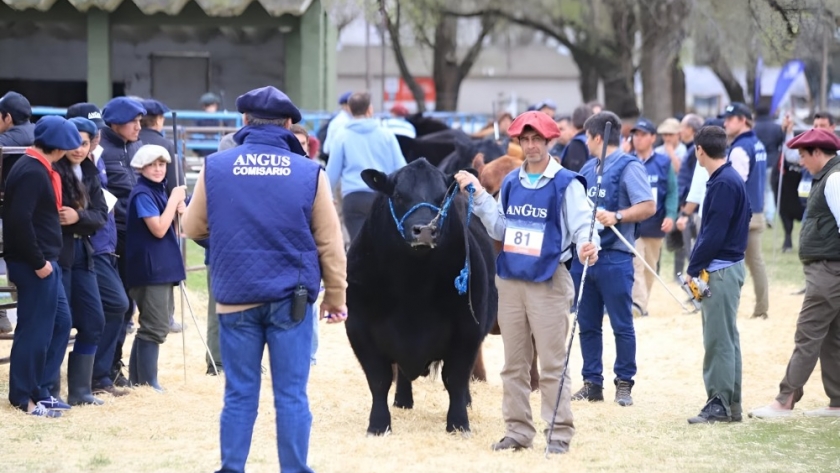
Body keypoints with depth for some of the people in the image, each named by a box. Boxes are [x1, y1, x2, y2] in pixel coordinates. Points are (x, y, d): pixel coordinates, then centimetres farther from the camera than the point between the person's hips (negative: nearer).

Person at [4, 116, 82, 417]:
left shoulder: (39, 170, 14)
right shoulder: (32, 172, -17)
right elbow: (20, 220, -24)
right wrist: (38, 262, -20)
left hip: (44, 261, 10)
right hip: (33, 264, -10)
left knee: (60, 322, 14)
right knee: (35, 329, -3)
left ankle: (42, 390, 20)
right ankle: (24, 397, 5)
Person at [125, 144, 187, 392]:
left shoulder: (159, 191, 14)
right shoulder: (142, 194, -12)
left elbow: (171, 229, 19)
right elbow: (159, 229, -20)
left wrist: (179, 209, 1)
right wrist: (174, 199, -14)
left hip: (163, 269, 9)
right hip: (150, 270, -9)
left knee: (151, 327, 13)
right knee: (155, 328, -9)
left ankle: (137, 379, 19)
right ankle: (148, 383, -5)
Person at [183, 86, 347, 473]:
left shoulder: (215, 168, -2)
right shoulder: (309, 172, -4)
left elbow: (193, 228, 10)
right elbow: (330, 244, 0)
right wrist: (335, 298, 10)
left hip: (235, 297, 1)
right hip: (290, 298, -1)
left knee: (239, 394, 8)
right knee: (291, 395, 3)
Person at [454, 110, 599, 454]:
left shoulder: (566, 183, -5)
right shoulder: (511, 183, 12)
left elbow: (582, 225, -12)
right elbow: (500, 229, 12)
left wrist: (588, 245, -33)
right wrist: (479, 195, 6)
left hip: (548, 281, -6)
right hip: (510, 280, 6)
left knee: (552, 364, -5)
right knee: (514, 364, 11)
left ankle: (560, 433, 0)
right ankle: (518, 430, 18)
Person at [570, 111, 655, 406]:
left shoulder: (628, 166, -5)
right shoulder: (588, 168, 18)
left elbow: (648, 207, -14)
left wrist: (617, 216, -23)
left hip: (614, 257, -8)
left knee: (622, 325, -2)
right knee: (587, 324, 10)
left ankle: (624, 384, 4)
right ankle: (592, 383, 16)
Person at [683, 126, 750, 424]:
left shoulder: (724, 183, -17)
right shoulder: (728, 179, 13)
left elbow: (714, 232, -20)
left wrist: (694, 268, -12)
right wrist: (697, 265, 12)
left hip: (721, 270, -10)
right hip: (724, 268, 10)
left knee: (719, 338, -7)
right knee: (725, 338, 13)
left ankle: (720, 404, -5)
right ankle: (730, 404, 17)